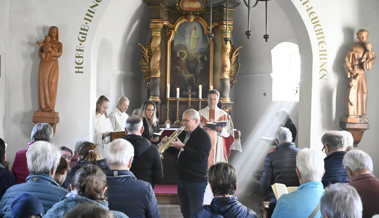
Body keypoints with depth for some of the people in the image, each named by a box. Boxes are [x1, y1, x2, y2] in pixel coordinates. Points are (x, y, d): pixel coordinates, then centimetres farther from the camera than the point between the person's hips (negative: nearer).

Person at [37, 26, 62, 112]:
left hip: (53, 64, -2)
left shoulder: (59, 44, 12)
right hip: (44, 64, 2)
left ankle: (51, 107, -10)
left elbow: (59, 54, -4)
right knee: (43, 84, -5)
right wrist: (42, 54, -18)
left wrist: (52, 52, -20)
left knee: (52, 84, -12)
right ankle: (43, 106, -3)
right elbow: (40, 51, 4)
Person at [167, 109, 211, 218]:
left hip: (196, 181, -8)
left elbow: (202, 156, -25)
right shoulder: (183, 134, 13)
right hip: (182, 179, 8)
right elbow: (175, 152, 20)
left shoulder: (204, 136, -12)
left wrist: (182, 147, -26)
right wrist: (168, 144, -1)